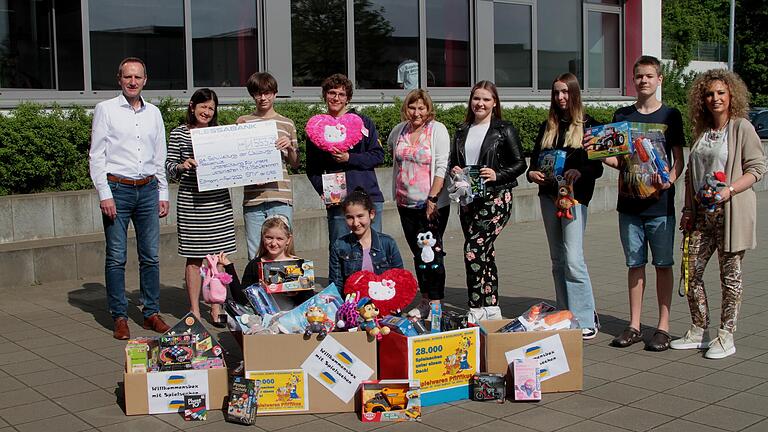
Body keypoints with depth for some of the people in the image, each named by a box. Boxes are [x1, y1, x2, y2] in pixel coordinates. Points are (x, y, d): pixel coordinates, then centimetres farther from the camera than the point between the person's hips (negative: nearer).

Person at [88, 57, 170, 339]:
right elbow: (96, 155, -2)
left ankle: (152, 313, 14)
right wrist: (104, 194, -9)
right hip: (117, 189, -3)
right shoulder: (106, 109, 2)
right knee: (116, 257, -1)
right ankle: (119, 317, 7)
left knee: (150, 256, 5)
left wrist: (163, 193, 13)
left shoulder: (153, 113, 13)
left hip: (148, 189, 4)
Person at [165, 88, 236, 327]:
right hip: (191, 203, -3)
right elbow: (169, 166, 4)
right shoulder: (179, 134, 4)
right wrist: (182, 166, -16)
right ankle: (194, 311, 12)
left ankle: (216, 309, 15)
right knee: (194, 258, 2)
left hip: (219, 203, 3)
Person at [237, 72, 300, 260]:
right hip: (252, 198, 0)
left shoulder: (287, 124, 12)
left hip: (281, 197, 0)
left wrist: (290, 147, -5)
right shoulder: (243, 122, 10)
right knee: (255, 256, 2)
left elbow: (295, 163, 14)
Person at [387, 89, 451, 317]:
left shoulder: (437, 130, -6)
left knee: (432, 252, -9)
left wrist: (432, 199, -19)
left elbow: (441, 168, -12)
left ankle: (436, 304, -5)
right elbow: (390, 147, 29)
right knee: (418, 253, 12)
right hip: (406, 203, 6)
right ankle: (425, 299, 23)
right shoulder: (399, 130, 8)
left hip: (432, 204, -6)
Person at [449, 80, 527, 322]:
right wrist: (454, 171, -2)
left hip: (495, 198, -6)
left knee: (473, 249, -16)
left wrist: (497, 175, -17)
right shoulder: (462, 131, 14)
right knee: (484, 252, 11)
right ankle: (491, 307, 20)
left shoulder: (504, 130, -1)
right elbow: (452, 162, 21)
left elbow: (520, 164, -2)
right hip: (468, 199, 6)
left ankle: (477, 309, -10)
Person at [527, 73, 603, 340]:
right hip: (548, 195, 6)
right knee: (558, 260, 9)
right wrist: (532, 173, -5)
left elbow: (597, 166, -4)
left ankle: (586, 321, -6)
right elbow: (534, 159, 17)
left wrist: (579, 173, -24)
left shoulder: (588, 125, 1)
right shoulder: (547, 127, 16)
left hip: (575, 195, -6)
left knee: (573, 260, -13)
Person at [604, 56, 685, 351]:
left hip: (660, 203, -3)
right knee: (635, 264, 9)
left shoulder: (670, 116, 2)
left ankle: (663, 326, 12)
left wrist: (669, 180, -20)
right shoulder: (621, 116, 10)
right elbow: (617, 160, 11)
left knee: (663, 265, 4)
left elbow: (678, 160, 0)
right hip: (629, 202, 3)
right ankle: (634, 326, 17)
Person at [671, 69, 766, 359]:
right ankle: (699, 332, 16)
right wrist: (688, 210, 13)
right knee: (692, 270, 4)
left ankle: (726, 337, 11)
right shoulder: (702, 131, 14)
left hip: (731, 212, -6)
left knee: (730, 274, 2)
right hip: (703, 213, 6)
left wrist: (729, 190, -22)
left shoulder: (742, 128, -5)